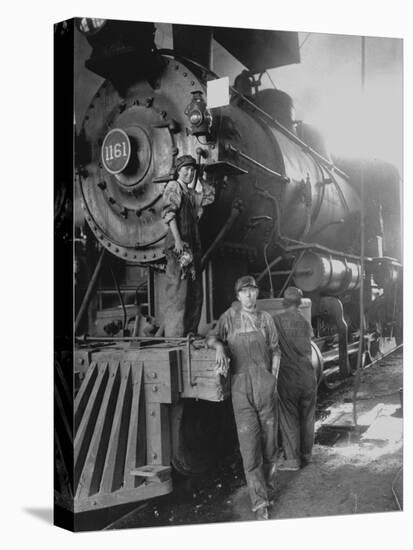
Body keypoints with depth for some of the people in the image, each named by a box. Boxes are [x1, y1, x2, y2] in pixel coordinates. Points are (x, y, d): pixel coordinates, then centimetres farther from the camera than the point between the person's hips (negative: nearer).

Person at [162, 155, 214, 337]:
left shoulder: (192, 193, 19)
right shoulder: (173, 187, -2)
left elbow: (210, 195, 35)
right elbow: (169, 213, -13)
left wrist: (198, 179, 20)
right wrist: (177, 240, -23)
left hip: (193, 245, 8)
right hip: (179, 246, -8)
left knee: (195, 293, 9)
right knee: (178, 291, -10)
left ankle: (191, 332, 15)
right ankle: (174, 336, -9)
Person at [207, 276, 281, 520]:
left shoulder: (266, 318, 11)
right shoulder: (230, 317, 9)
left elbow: (275, 351, 14)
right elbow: (212, 337, 3)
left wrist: (273, 380, 4)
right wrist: (219, 346, -20)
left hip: (265, 382, 1)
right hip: (240, 384, -1)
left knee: (269, 440, 6)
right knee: (249, 443, -8)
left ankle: (268, 491, 23)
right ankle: (259, 502, -5)